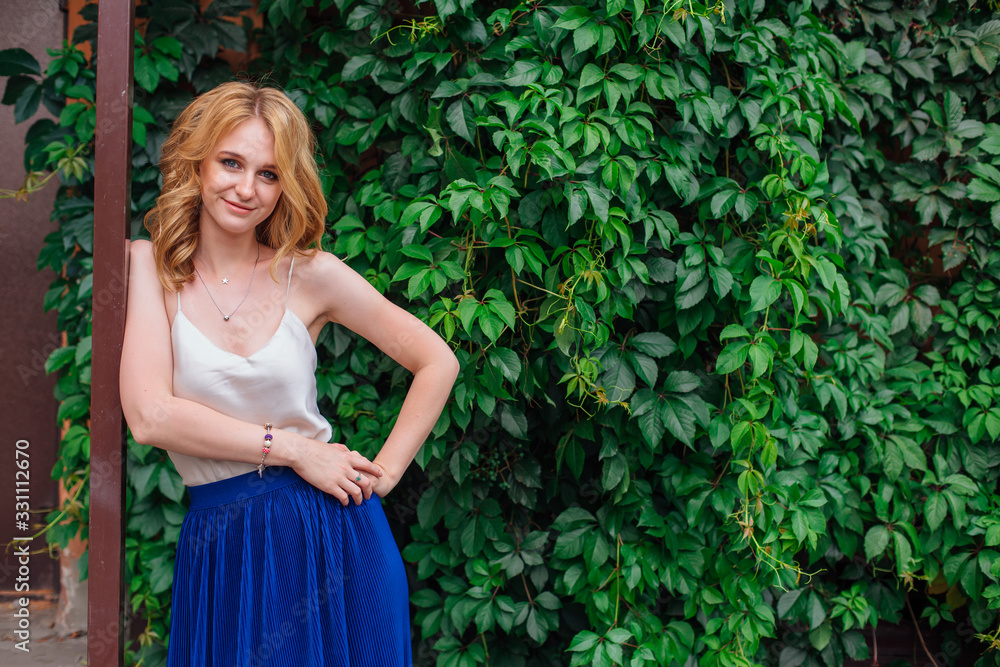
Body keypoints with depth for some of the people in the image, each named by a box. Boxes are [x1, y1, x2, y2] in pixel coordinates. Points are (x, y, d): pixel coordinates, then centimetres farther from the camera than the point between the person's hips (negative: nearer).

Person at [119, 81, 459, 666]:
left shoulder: (310, 275, -1)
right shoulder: (150, 266, -3)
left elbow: (438, 362, 6)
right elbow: (149, 414, -14)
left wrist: (384, 474, -1)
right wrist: (288, 447, -13)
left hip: (331, 535, 1)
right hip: (220, 546, 0)